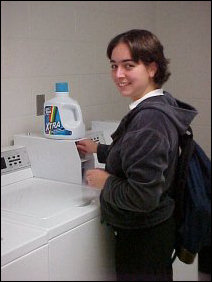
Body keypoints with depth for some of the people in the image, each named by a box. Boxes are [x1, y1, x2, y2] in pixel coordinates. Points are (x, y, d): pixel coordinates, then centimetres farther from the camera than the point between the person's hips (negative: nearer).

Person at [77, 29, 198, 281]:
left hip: (143, 237, -9)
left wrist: (105, 181, -15)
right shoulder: (161, 105, 3)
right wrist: (99, 150, 19)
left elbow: (143, 196, -31)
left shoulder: (149, 118, -28)